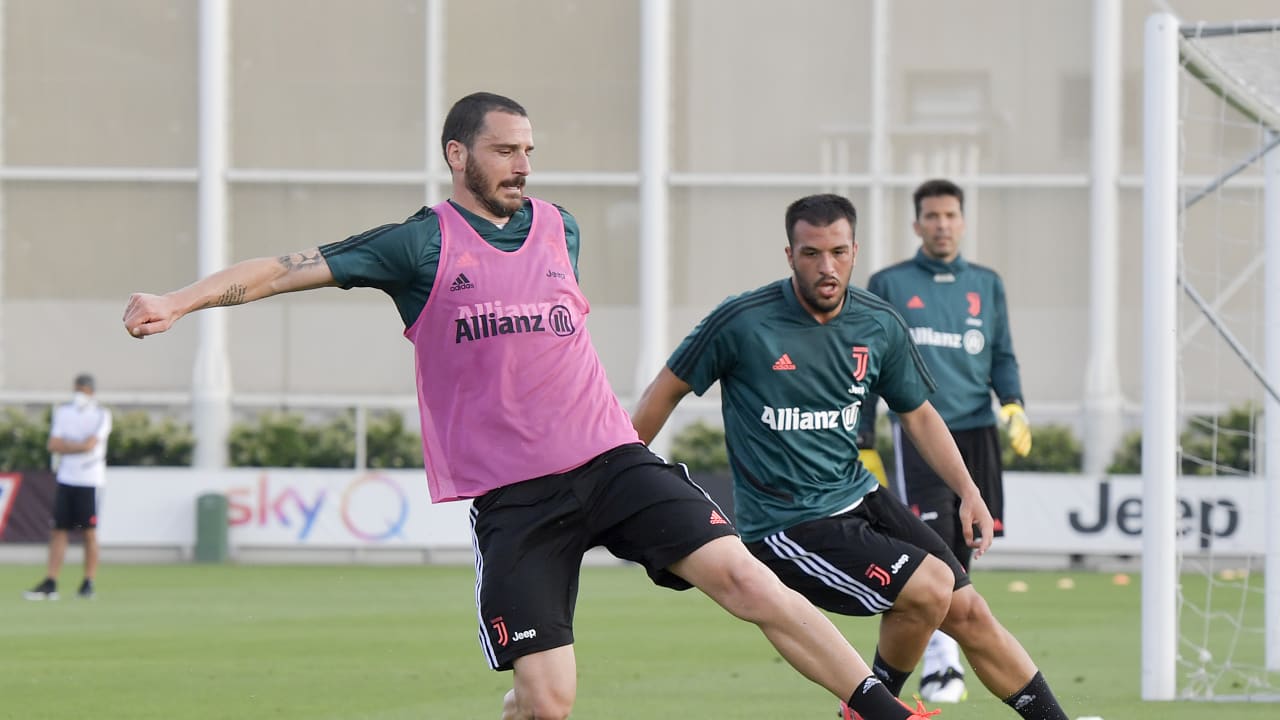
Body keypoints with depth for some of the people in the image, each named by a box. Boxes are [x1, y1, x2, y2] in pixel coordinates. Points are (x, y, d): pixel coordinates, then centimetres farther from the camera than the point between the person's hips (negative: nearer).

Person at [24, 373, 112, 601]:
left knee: (89, 532, -2)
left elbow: (90, 445, -14)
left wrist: (65, 445, -4)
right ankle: (50, 584, -2)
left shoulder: (101, 415, -2)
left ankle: (88, 583, 4)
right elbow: (54, 445, 2)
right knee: (59, 531, 0)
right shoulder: (63, 412, 11)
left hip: (89, 481, -4)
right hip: (66, 479, 4)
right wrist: (80, 445, -8)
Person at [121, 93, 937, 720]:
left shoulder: (560, 228, 12)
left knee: (743, 576, -15)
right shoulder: (423, 244, -1)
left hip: (610, 461, 3)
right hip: (509, 495, -3)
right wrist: (176, 302, -16)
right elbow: (289, 269, -6)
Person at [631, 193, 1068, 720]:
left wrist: (968, 492, 5)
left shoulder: (880, 326, 0)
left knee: (969, 613, 3)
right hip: (787, 529, -6)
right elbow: (668, 390, -2)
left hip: (860, 499, 6)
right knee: (929, 587, -21)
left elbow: (917, 414, 15)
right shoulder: (743, 322, -15)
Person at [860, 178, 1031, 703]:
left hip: (977, 433, 3)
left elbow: (1002, 356, 17)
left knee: (961, 548, 4)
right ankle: (939, 661, -19)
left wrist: (1013, 405, -3)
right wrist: (864, 445, 5)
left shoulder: (986, 285, 15)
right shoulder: (888, 286, 7)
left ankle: (937, 662, 14)